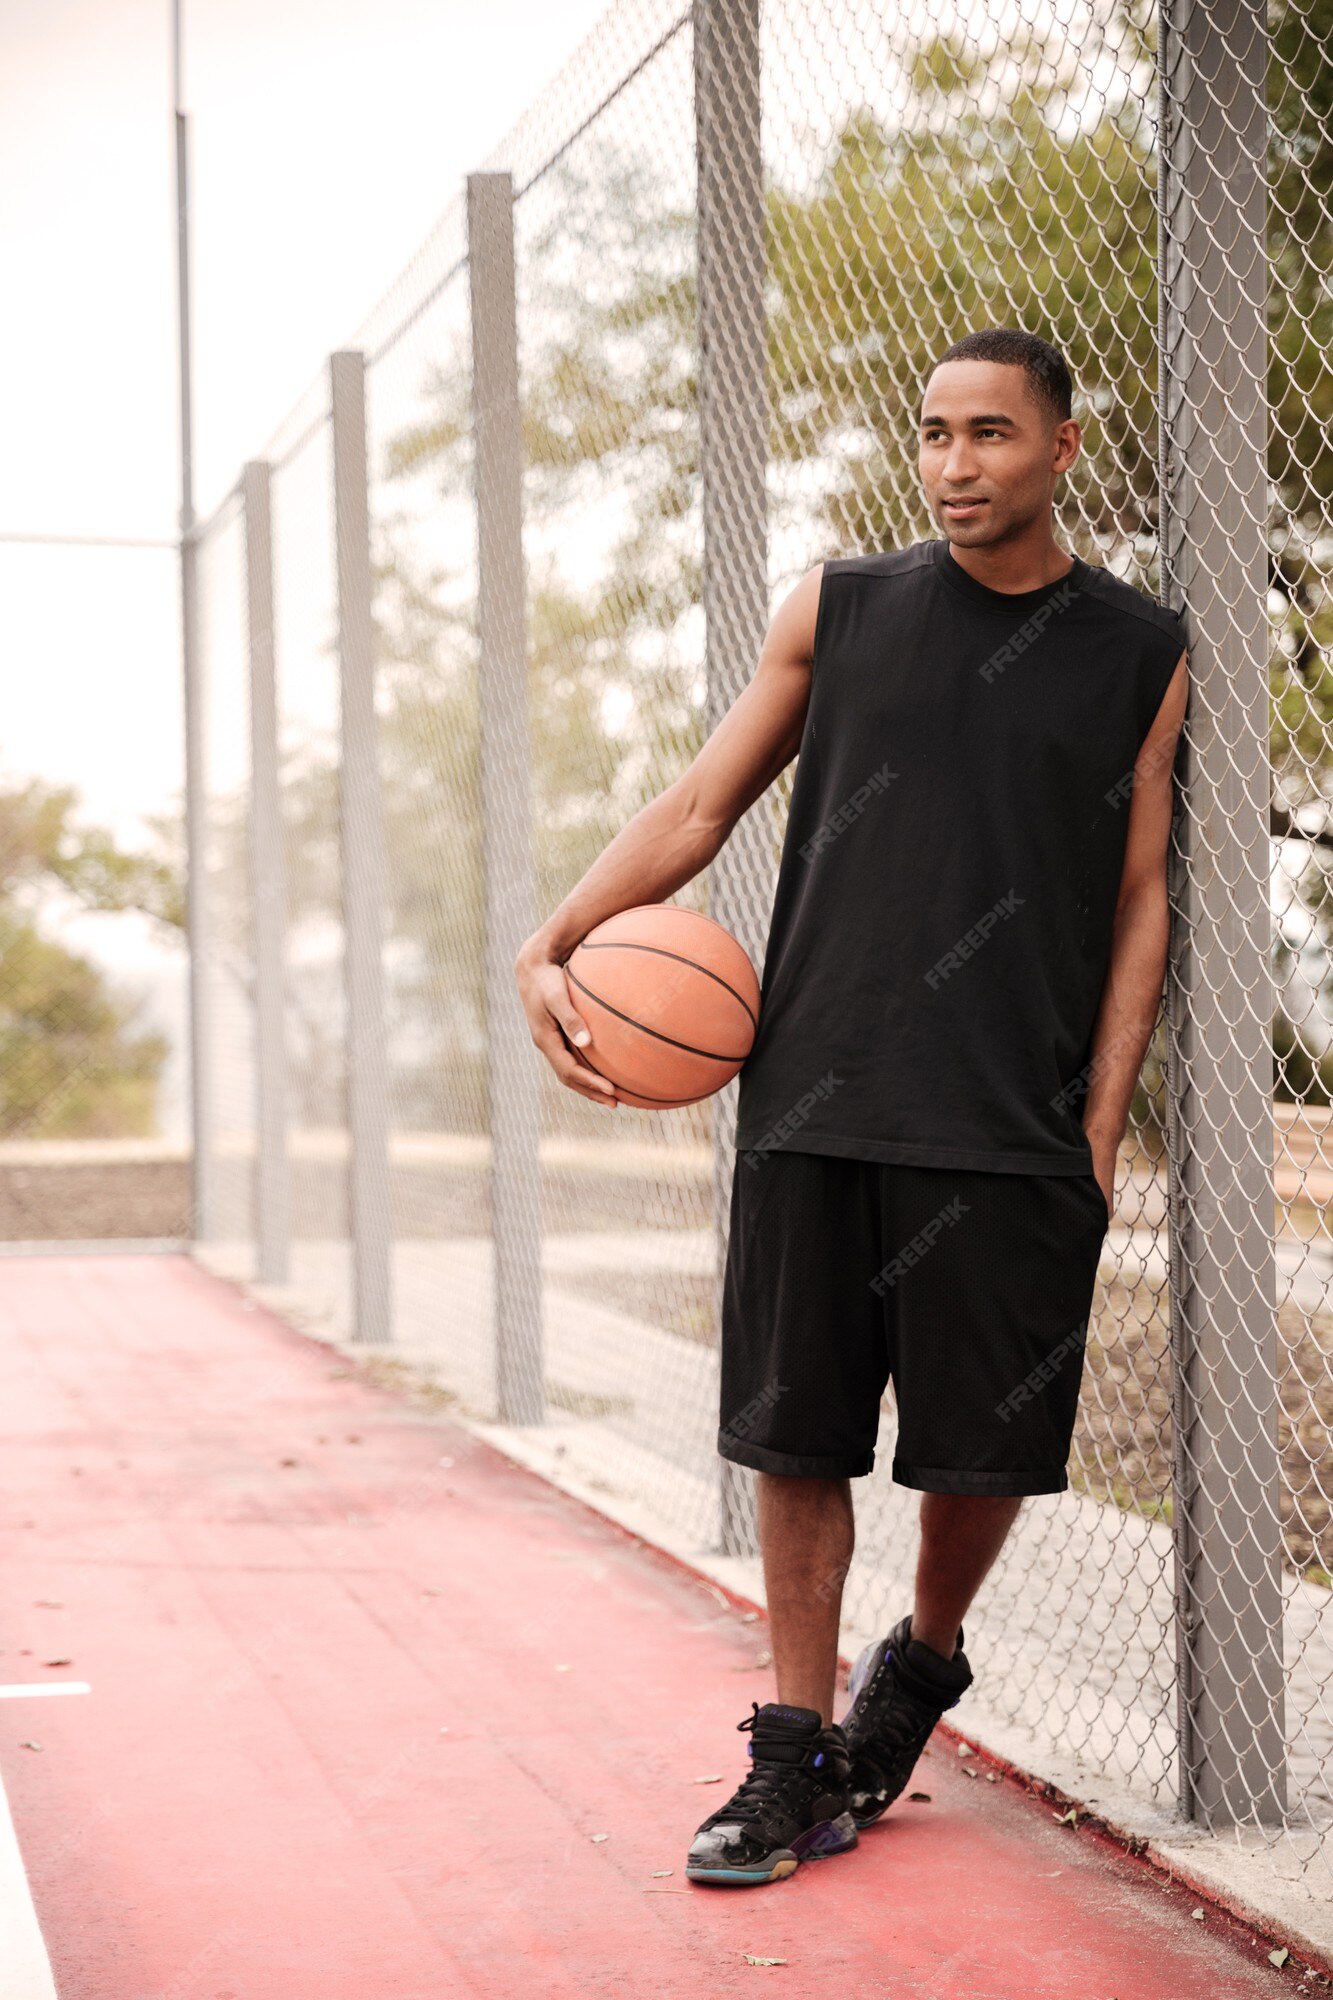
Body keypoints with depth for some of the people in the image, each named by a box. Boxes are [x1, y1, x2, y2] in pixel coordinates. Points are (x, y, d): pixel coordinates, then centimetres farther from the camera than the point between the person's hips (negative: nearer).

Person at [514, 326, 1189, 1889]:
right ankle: (799, 1759, 14)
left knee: (982, 1446, 3)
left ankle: (923, 1659, 33)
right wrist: (553, 947, -1)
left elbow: (1139, 902, 8)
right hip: (813, 1109, 1)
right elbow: (700, 806, 12)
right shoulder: (836, 611, 9)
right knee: (797, 1435, 2)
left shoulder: (1141, 656, 6)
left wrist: (1099, 1126, -1)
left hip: (1013, 1126, -1)